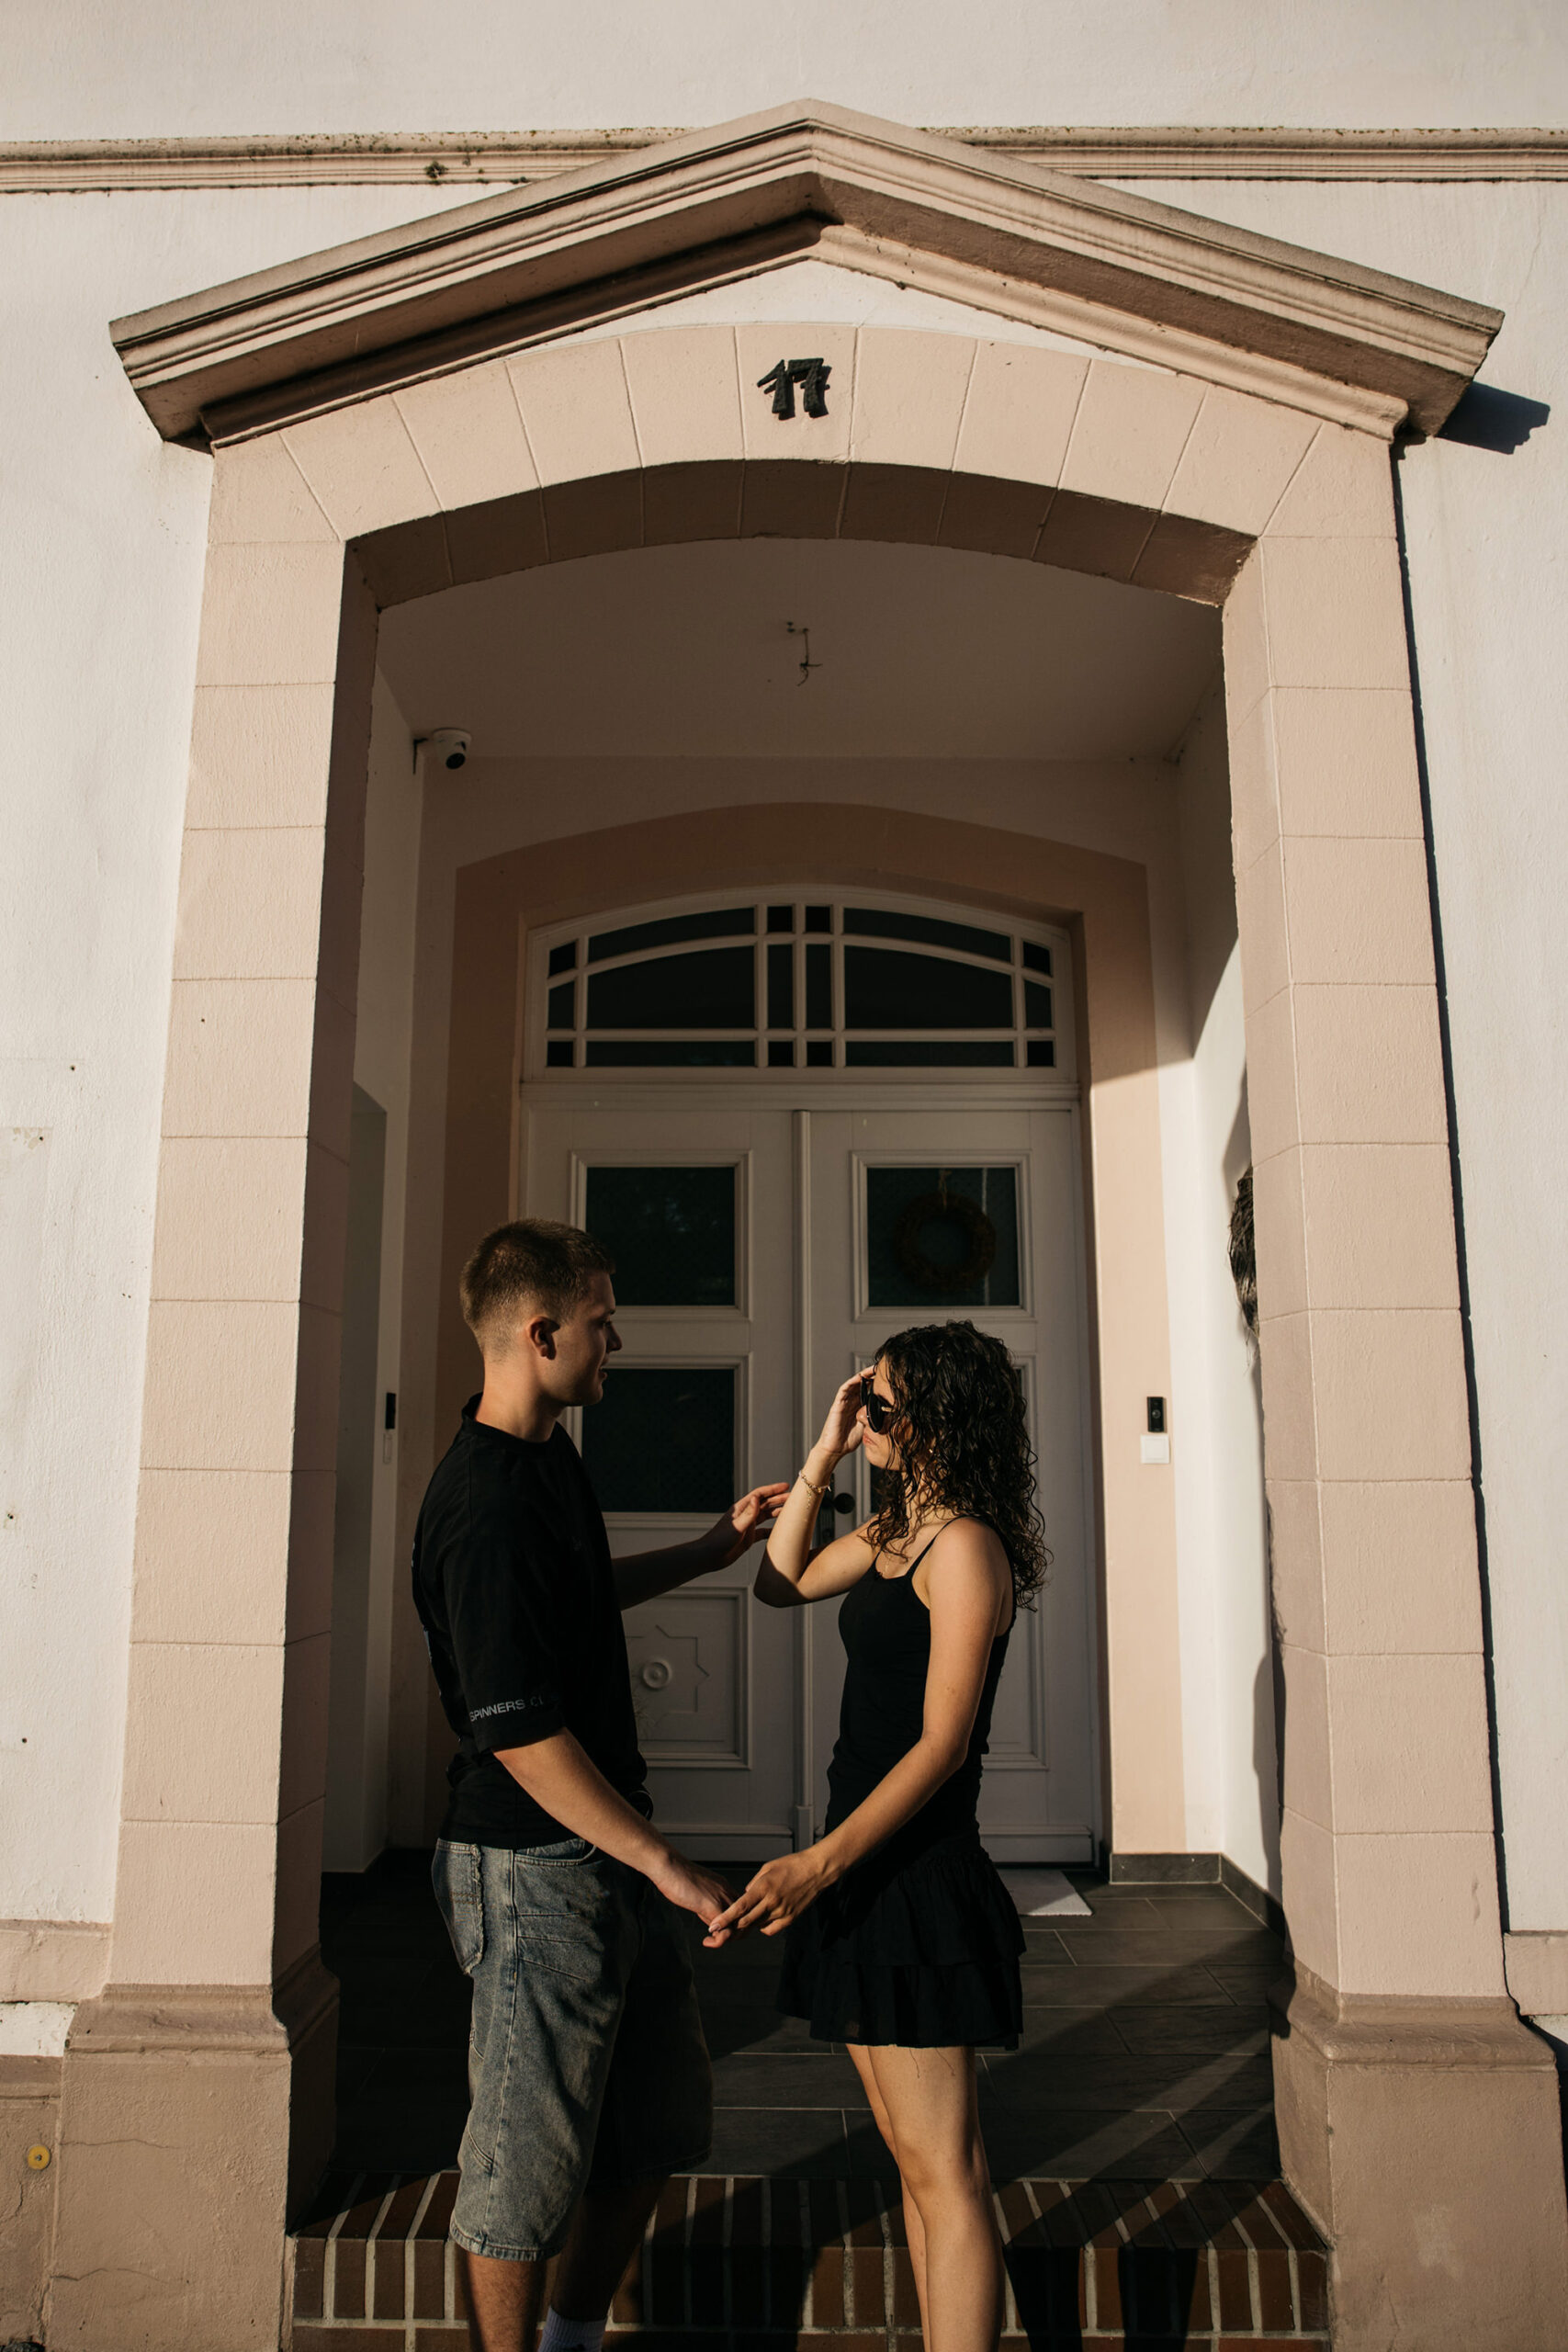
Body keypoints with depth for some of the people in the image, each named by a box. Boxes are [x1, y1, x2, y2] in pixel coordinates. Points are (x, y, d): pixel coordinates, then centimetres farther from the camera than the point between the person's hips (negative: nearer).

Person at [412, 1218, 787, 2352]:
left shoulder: (550, 1460, 7)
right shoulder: (488, 1506, -24)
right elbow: (520, 1736, -25)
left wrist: (713, 1550, 26)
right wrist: (665, 1864, -21)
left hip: (608, 1843, 10)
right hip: (536, 1864, -10)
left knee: (661, 2117, 20)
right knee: (531, 2150, 8)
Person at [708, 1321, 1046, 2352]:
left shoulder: (966, 1544, -16)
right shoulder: (893, 1532, 11)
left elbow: (943, 1742, -20)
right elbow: (781, 1583, 20)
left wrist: (818, 1863, -26)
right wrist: (823, 1456, 9)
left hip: (920, 1877, -9)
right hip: (865, 1868, 9)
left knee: (946, 2175, -1)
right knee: (914, 2160, 17)